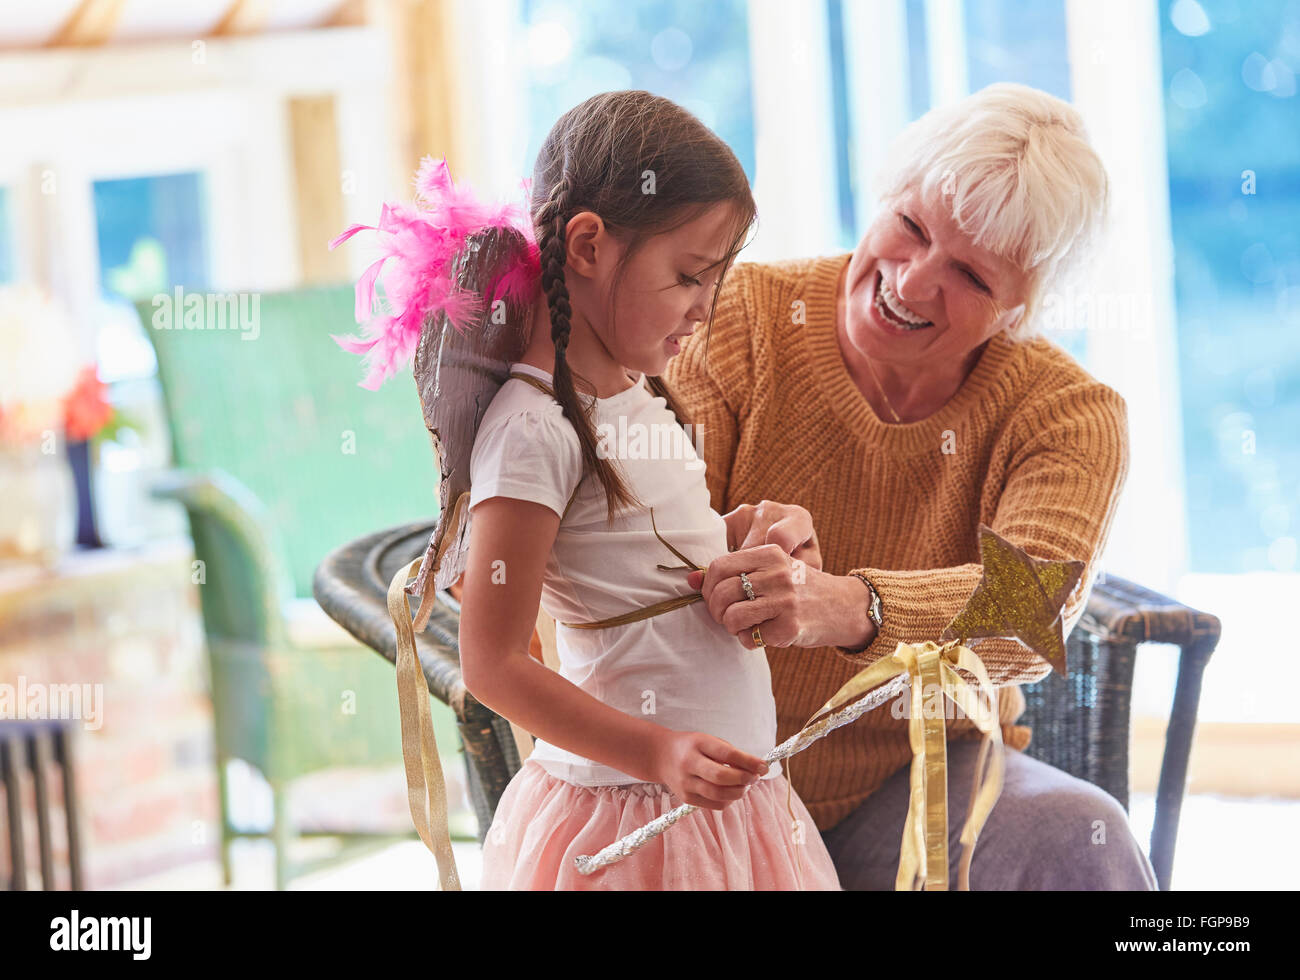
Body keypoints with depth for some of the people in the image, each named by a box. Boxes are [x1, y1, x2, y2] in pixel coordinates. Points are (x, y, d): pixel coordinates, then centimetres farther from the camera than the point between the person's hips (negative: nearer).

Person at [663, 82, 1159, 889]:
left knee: (1077, 839, -29)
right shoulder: (745, 317, -6)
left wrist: (846, 607, -46)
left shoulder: (1069, 414, -6)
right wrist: (739, 550, -37)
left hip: (929, 781, 0)